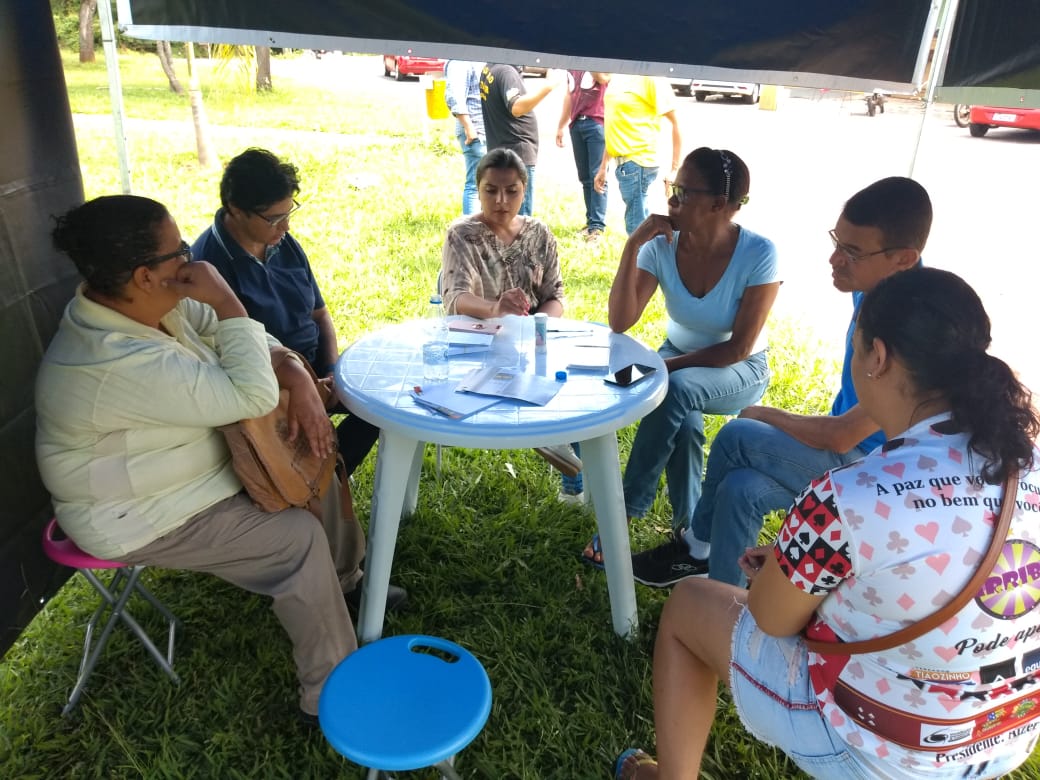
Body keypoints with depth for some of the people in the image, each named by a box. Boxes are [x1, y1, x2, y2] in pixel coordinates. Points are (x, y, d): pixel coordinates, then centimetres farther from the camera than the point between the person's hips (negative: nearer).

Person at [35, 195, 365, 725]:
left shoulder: (147, 303, -7)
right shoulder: (117, 363, -36)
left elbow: (239, 337, -1)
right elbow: (254, 396, -36)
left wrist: (300, 381, -18)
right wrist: (226, 301, -30)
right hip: (140, 518, -9)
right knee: (299, 538, -18)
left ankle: (344, 581, 29)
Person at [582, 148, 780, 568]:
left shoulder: (758, 254, -23)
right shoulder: (661, 246, -14)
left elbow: (740, 347, -20)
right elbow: (620, 322, -21)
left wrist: (669, 367, -24)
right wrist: (632, 246, -28)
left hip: (739, 372, -2)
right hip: (678, 360, 3)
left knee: (675, 391, -34)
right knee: (684, 421, -32)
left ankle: (624, 511, -23)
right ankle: (688, 529, -11)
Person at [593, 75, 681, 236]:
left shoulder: (651, 78, -12)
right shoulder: (617, 78, 12)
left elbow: (675, 122, -13)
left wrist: (674, 170, -17)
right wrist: (603, 167, 20)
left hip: (637, 162, -8)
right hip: (623, 162, 9)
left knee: (637, 229, -5)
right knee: (642, 224, 17)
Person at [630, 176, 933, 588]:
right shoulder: (870, 288, -3)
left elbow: (841, 437, -25)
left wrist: (765, 415, -11)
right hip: (849, 442, 7)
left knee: (737, 438, -22)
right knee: (741, 488, -19)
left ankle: (695, 547, 3)